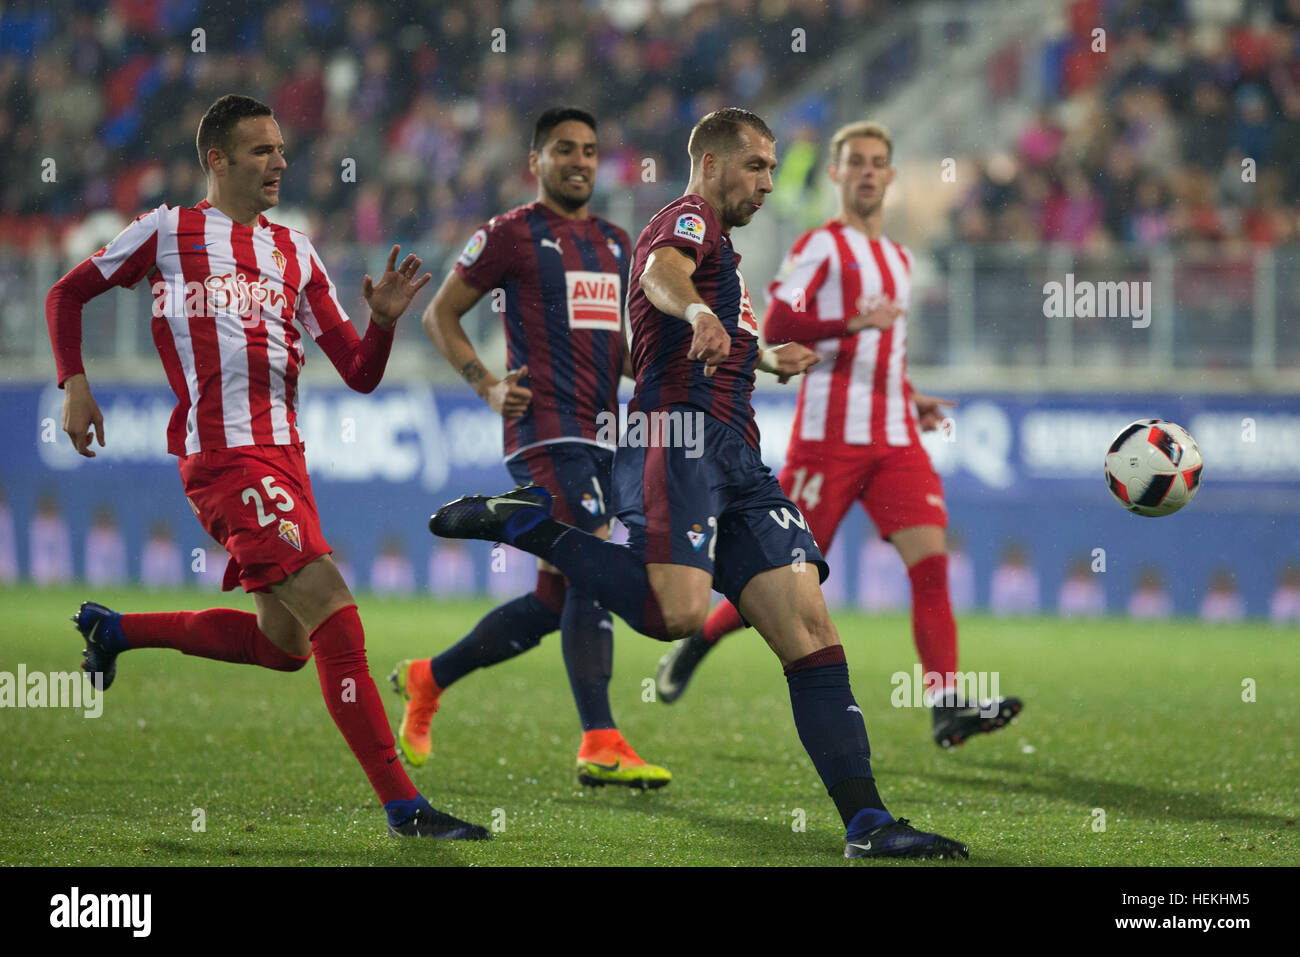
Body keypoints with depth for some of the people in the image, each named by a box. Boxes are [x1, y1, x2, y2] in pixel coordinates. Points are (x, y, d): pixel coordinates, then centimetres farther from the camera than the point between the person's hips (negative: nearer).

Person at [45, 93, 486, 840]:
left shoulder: (295, 254, 18)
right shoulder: (168, 232, 4)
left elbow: (360, 374, 14)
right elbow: (68, 295, 14)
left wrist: (384, 321, -6)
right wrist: (75, 385, 0)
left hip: (284, 457, 8)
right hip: (227, 457, -8)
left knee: (284, 644, 15)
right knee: (335, 618, -17)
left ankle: (114, 630, 33)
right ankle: (404, 807, -15)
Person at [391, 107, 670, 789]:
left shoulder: (616, 244, 19)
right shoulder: (510, 235, -1)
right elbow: (440, 314, 4)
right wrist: (488, 387, -8)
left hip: (599, 437, 8)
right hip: (546, 430, -8)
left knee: (552, 603, 8)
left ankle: (426, 680, 26)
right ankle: (600, 746, -19)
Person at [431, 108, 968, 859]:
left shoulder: (720, 243, 30)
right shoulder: (691, 218, 1)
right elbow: (663, 273, -25)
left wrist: (769, 360, 60)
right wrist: (698, 313, -45)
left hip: (736, 457, 9)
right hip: (681, 436, -9)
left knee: (810, 629, -4)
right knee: (678, 611, -30)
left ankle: (866, 823, -11)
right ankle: (528, 521, -10)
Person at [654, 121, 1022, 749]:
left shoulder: (898, 258, 22)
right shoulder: (822, 245, -1)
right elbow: (775, 326, -12)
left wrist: (910, 400, 17)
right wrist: (852, 323, -24)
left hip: (895, 439, 6)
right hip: (829, 434, -6)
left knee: (930, 558, -11)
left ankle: (947, 708, -16)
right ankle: (692, 650, 23)